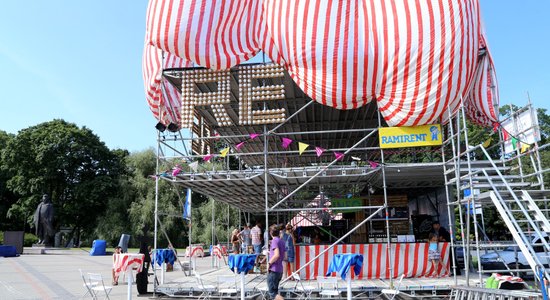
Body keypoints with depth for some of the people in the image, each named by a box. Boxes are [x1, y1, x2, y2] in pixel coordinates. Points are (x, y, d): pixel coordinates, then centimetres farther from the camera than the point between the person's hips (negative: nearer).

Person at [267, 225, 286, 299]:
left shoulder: (274, 241, -14)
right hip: (280, 270, 9)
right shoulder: (282, 241, 11)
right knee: (275, 291, 19)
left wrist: (269, 263, -14)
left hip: (273, 270, -9)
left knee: (272, 292, -3)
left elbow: (277, 255, -26)